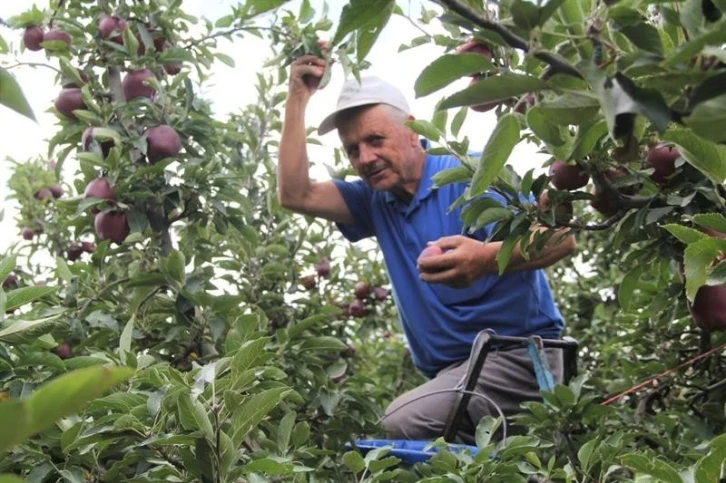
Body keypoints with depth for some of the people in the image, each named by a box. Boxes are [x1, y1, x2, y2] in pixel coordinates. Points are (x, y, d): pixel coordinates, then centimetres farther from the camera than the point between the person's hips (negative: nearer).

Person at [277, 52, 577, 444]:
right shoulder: (375, 202, 13)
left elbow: (561, 237, -17)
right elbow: (295, 195, 5)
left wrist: (489, 258, -38)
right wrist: (298, 98, 6)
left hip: (517, 352, -6)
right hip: (449, 372, 7)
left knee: (403, 424, -29)